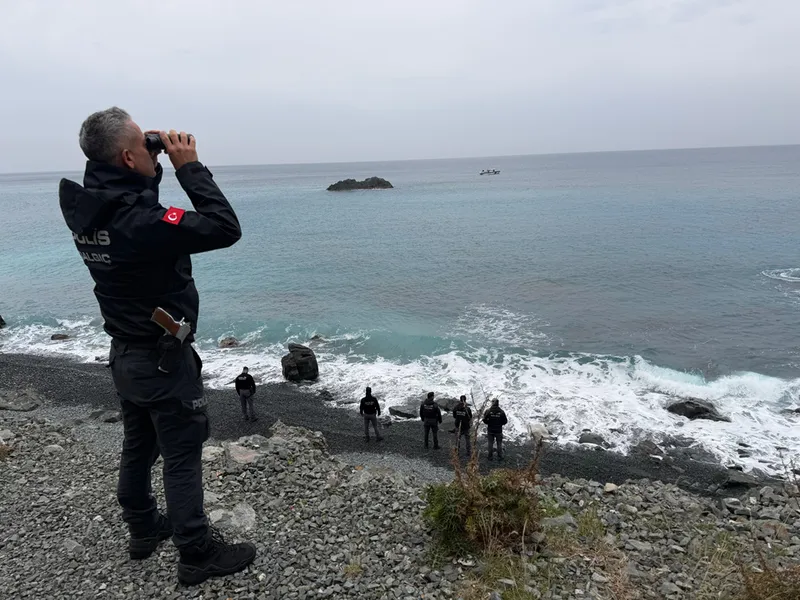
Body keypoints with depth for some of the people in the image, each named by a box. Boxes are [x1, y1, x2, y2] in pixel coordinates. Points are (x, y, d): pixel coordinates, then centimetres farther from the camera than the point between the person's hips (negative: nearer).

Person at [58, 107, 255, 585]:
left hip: (124, 353, 9)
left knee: (138, 446, 22)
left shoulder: (85, 208, -2)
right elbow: (226, 229, -30)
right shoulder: (140, 221, -30)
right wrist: (189, 165, -22)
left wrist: (155, 166, 1)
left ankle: (144, 528, 41)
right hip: (163, 359, -9)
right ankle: (197, 555, 18)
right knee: (183, 458, 4)